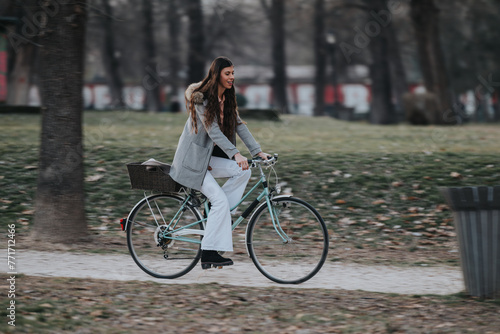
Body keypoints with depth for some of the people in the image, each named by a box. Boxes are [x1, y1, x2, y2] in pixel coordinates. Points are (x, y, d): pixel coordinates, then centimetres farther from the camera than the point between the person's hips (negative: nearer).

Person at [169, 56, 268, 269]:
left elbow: (239, 126, 4)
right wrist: (236, 154, -35)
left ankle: (216, 217, -6)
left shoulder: (227, 99, 8)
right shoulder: (201, 98, -17)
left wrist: (257, 151, -8)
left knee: (243, 171, -16)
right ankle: (209, 253, -16)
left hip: (210, 157, 8)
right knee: (220, 199, -19)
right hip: (193, 158, -8)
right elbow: (213, 130, -26)